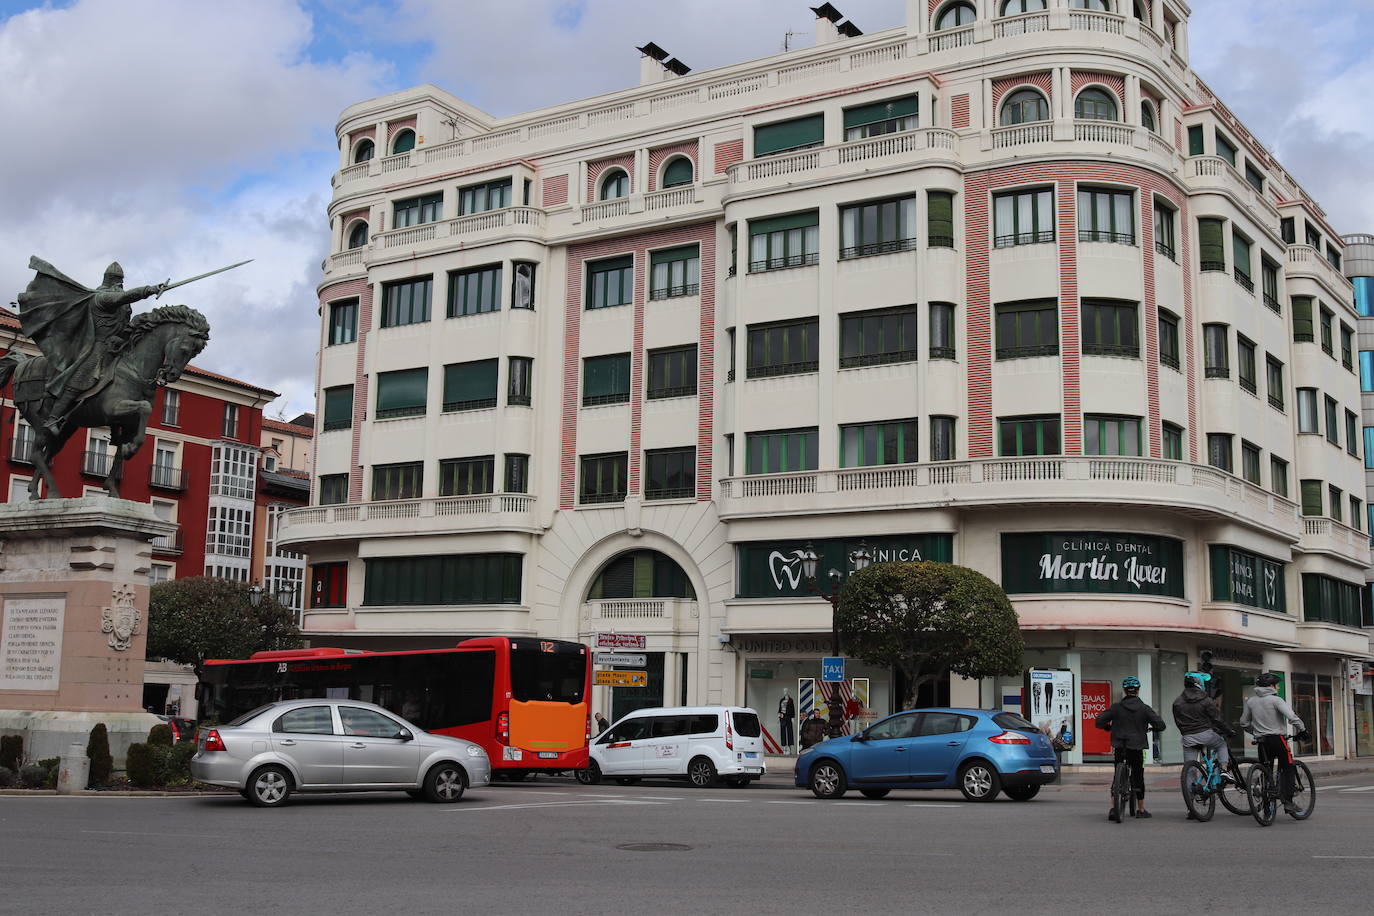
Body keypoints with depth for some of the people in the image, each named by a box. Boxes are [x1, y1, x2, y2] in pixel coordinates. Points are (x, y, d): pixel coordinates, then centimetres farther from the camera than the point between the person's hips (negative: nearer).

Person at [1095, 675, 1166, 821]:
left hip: (1119, 747, 1)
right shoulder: (1144, 708, -4)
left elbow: (1099, 722, -5)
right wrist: (1151, 728, 15)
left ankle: (1113, 809, 0)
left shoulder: (1116, 707, -3)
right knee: (1138, 776, 11)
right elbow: (1160, 725, -6)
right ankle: (1141, 810, 19)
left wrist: (1109, 728, 14)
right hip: (1137, 747, -1)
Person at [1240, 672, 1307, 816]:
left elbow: (1244, 723, 17)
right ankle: (1287, 801, -7)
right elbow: (1291, 716, -20)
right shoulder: (1275, 700, -8)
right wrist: (1302, 729, -7)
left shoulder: (1251, 701, 10)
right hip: (1277, 738, -5)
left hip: (1261, 741, 5)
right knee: (1287, 769, 5)